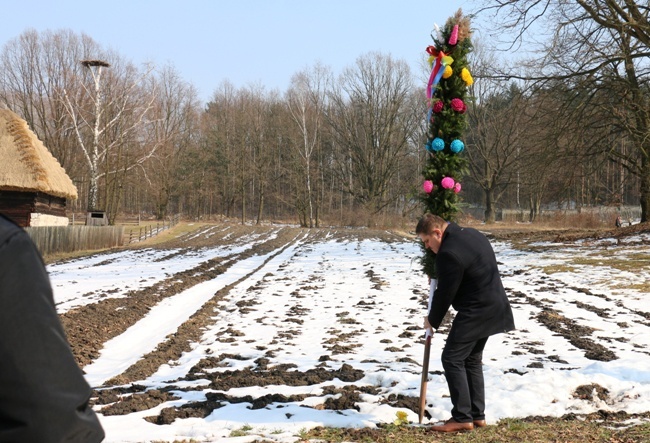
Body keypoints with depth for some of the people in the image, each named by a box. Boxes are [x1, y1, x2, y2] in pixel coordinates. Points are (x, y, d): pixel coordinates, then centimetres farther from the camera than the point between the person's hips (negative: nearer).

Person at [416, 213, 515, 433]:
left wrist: (432, 320, 1)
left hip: (475, 311, -10)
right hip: (492, 307, 10)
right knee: (472, 360, 16)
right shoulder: (471, 234, 10)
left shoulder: (449, 253, -21)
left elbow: (445, 293, -15)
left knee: (452, 358, -5)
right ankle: (477, 415, 19)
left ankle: (462, 417, -4)